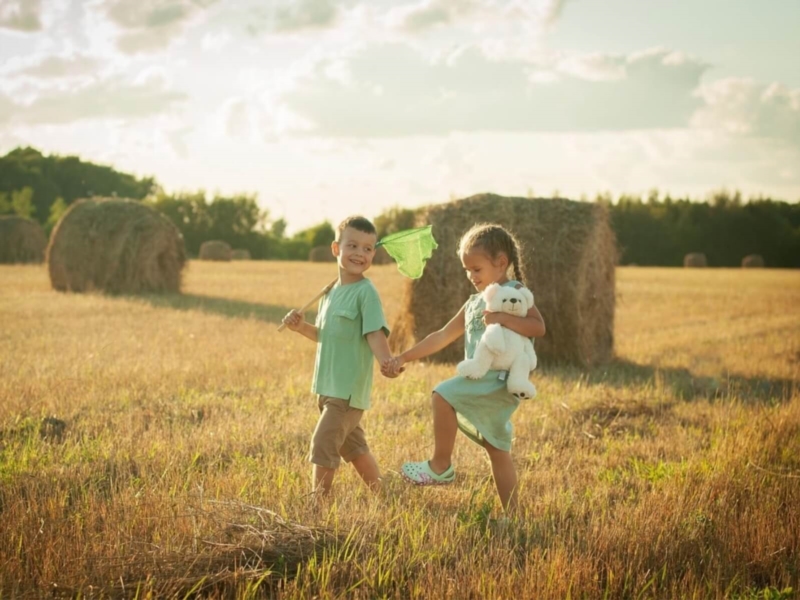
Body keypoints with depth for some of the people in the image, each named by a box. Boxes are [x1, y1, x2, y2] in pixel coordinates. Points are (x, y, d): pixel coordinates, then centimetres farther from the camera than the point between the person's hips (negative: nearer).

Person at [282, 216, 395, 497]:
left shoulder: (366, 292, -14)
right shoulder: (330, 291, 10)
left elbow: (375, 334, -23)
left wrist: (387, 363, -40)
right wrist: (302, 326, 4)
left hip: (349, 389, -8)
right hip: (327, 386, 8)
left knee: (322, 443, -9)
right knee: (353, 446, 18)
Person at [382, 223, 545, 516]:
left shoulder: (515, 293, -3)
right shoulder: (474, 302, 19)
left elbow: (539, 327, -17)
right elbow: (442, 336, 18)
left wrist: (502, 317, -25)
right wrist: (403, 358, 13)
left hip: (500, 379, -9)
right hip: (483, 382, 9)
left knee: (442, 395, -21)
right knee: (497, 449, 11)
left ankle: (440, 466, -9)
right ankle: (512, 514, 17)